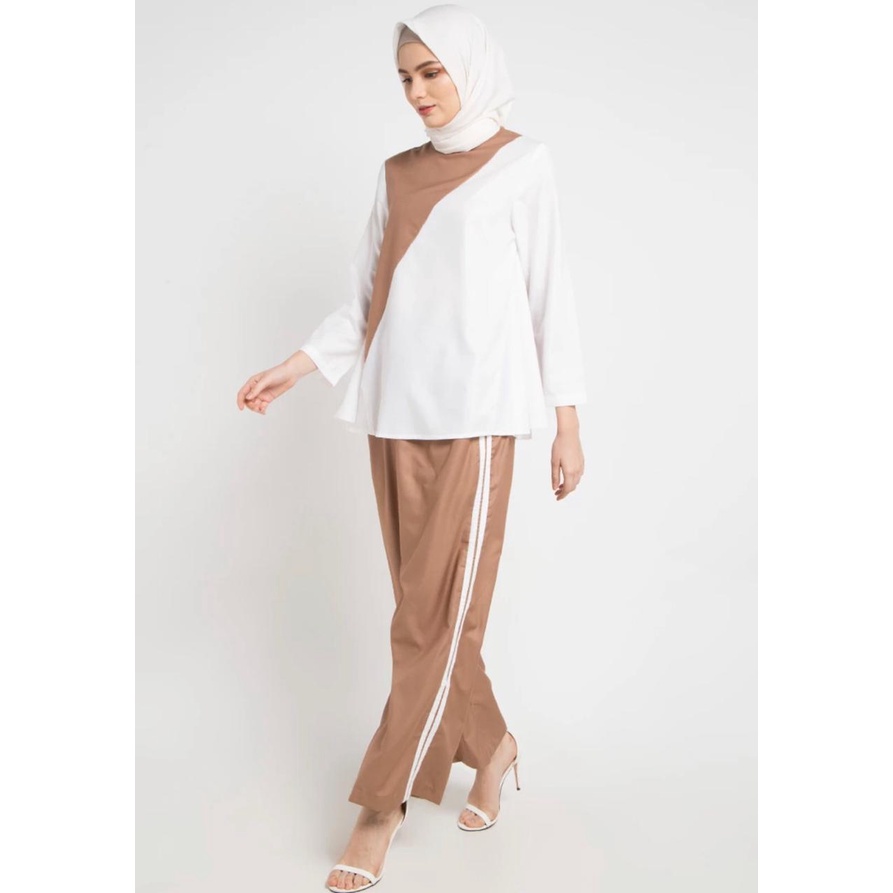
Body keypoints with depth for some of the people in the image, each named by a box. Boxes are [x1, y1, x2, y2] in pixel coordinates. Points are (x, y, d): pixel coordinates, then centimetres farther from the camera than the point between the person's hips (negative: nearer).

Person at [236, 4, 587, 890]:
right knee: (430, 609, 8)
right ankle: (491, 742, 29)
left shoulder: (523, 163, 3)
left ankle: (383, 801, 8)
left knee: (436, 614, -4)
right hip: (397, 416, 5)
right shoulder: (397, 174, 15)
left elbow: (550, 295, 1)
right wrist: (291, 368, 6)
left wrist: (568, 426, -1)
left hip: (474, 417, -5)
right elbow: (365, 301, 17)